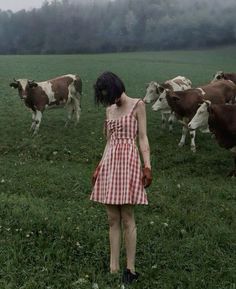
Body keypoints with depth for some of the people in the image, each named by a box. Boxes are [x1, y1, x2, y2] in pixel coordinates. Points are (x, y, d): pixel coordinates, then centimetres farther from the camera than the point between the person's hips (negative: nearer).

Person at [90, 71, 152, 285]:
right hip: (109, 164, 5)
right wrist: (99, 168, 14)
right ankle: (113, 268, 11)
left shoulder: (138, 105, 2)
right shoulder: (110, 110, 17)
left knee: (127, 219, -4)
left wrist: (147, 166, -11)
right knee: (113, 219, 5)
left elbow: (142, 138, -2)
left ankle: (131, 269, 4)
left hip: (128, 162, -5)